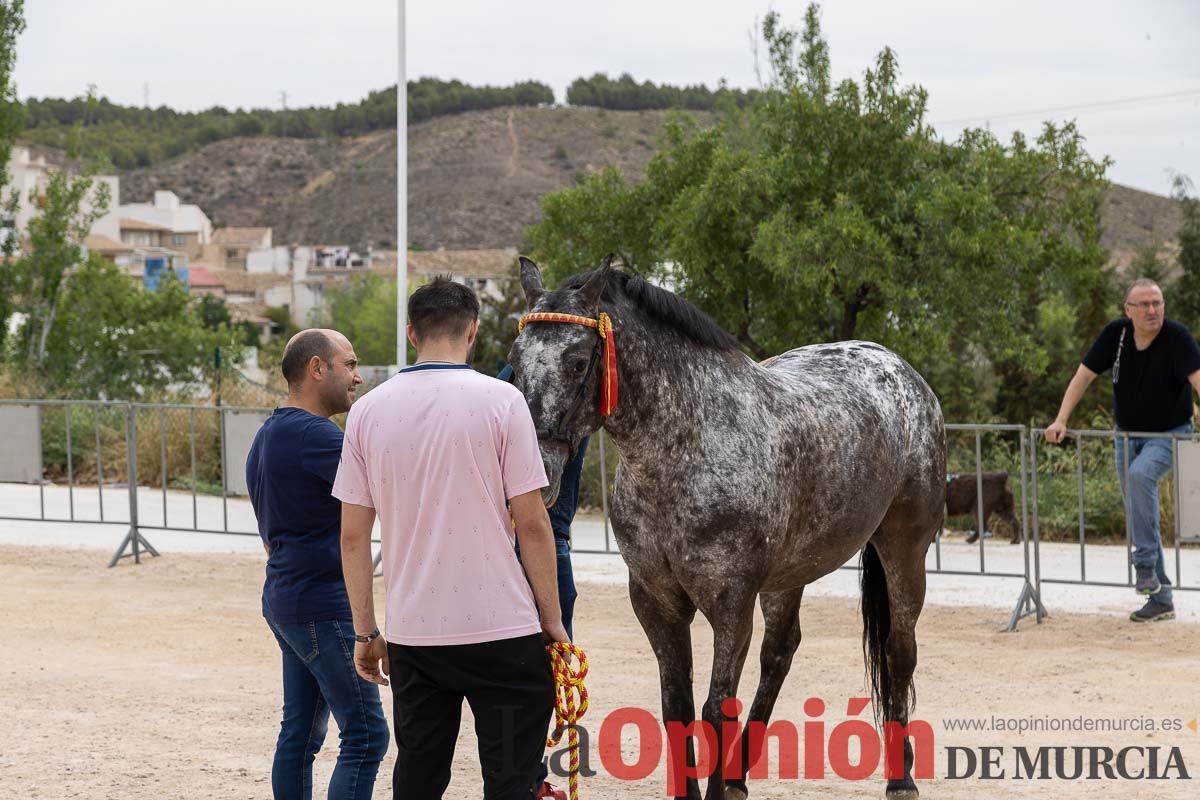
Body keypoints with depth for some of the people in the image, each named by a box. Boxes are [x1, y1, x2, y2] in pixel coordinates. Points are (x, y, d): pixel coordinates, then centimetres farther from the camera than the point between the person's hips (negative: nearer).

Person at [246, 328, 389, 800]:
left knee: (300, 732, 11)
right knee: (366, 735, -10)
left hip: (284, 599, 10)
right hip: (323, 605, -10)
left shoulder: (268, 435, 16)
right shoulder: (312, 434, -16)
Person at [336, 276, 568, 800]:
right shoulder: (500, 402, -7)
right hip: (502, 627, -3)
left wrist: (366, 632, 13)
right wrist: (553, 620, 2)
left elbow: (353, 535, 5)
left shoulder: (368, 411, 3)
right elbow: (531, 525, -8)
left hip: (412, 633, 4)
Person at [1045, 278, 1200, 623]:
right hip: (1127, 434, 5)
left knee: (1140, 475, -34)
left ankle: (1146, 565, -27)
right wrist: (1061, 421, -8)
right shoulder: (1115, 334, -9)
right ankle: (1160, 598, 15)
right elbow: (1084, 376, -2)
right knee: (1138, 516, 6)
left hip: (1169, 434, -5)